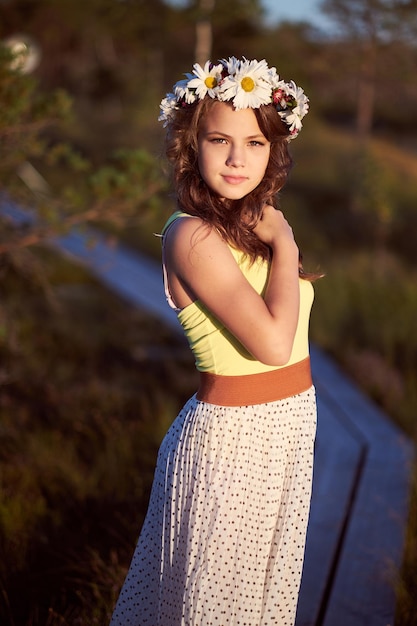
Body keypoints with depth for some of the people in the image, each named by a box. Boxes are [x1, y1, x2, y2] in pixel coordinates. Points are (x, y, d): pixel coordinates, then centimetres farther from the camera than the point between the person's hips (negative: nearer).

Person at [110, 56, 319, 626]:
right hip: (233, 436, -8)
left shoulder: (256, 223, 5)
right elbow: (271, 343, -28)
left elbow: (285, 339, 6)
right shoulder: (191, 235, -20)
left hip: (288, 430, 8)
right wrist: (284, 245, -19)